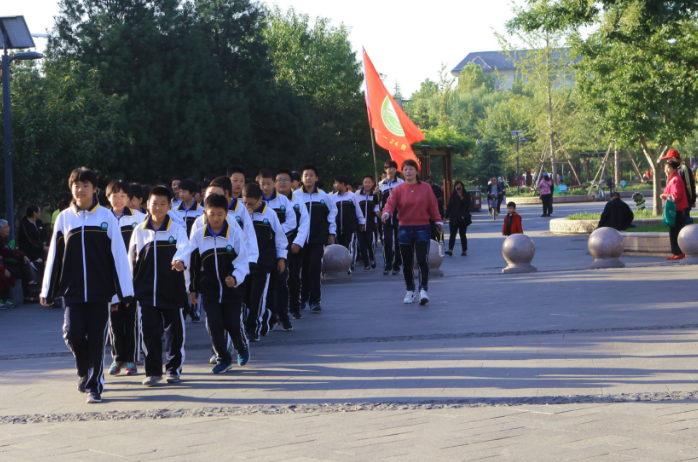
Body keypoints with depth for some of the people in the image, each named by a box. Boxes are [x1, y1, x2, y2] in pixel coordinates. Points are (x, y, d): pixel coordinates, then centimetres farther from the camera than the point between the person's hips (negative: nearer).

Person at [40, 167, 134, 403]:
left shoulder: (106, 216, 1)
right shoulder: (64, 218, 7)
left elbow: (118, 254, 0)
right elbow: (54, 255, 10)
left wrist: (125, 290, -3)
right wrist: (47, 291, 10)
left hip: (99, 290, -1)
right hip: (72, 290, 1)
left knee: (97, 338, -1)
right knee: (73, 333, -6)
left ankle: (94, 385, 10)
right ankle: (84, 372, 22)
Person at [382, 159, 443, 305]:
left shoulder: (426, 188, 4)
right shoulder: (398, 189, 2)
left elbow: (433, 206, 8)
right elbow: (391, 203, -11)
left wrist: (438, 221, 7)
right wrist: (386, 213, -31)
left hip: (422, 229, -1)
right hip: (404, 229, 1)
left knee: (422, 260, -13)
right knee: (407, 263, 6)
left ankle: (423, 290, -16)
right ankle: (410, 291, 18)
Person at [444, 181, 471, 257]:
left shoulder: (466, 196, 3)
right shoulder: (452, 196, 10)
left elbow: (467, 206, -4)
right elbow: (449, 207, 11)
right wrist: (446, 216, 6)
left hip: (462, 219, -2)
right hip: (454, 219, 2)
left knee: (462, 235, 5)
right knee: (452, 234, -8)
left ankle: (464, 250, 16)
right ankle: (450, 250, -16)